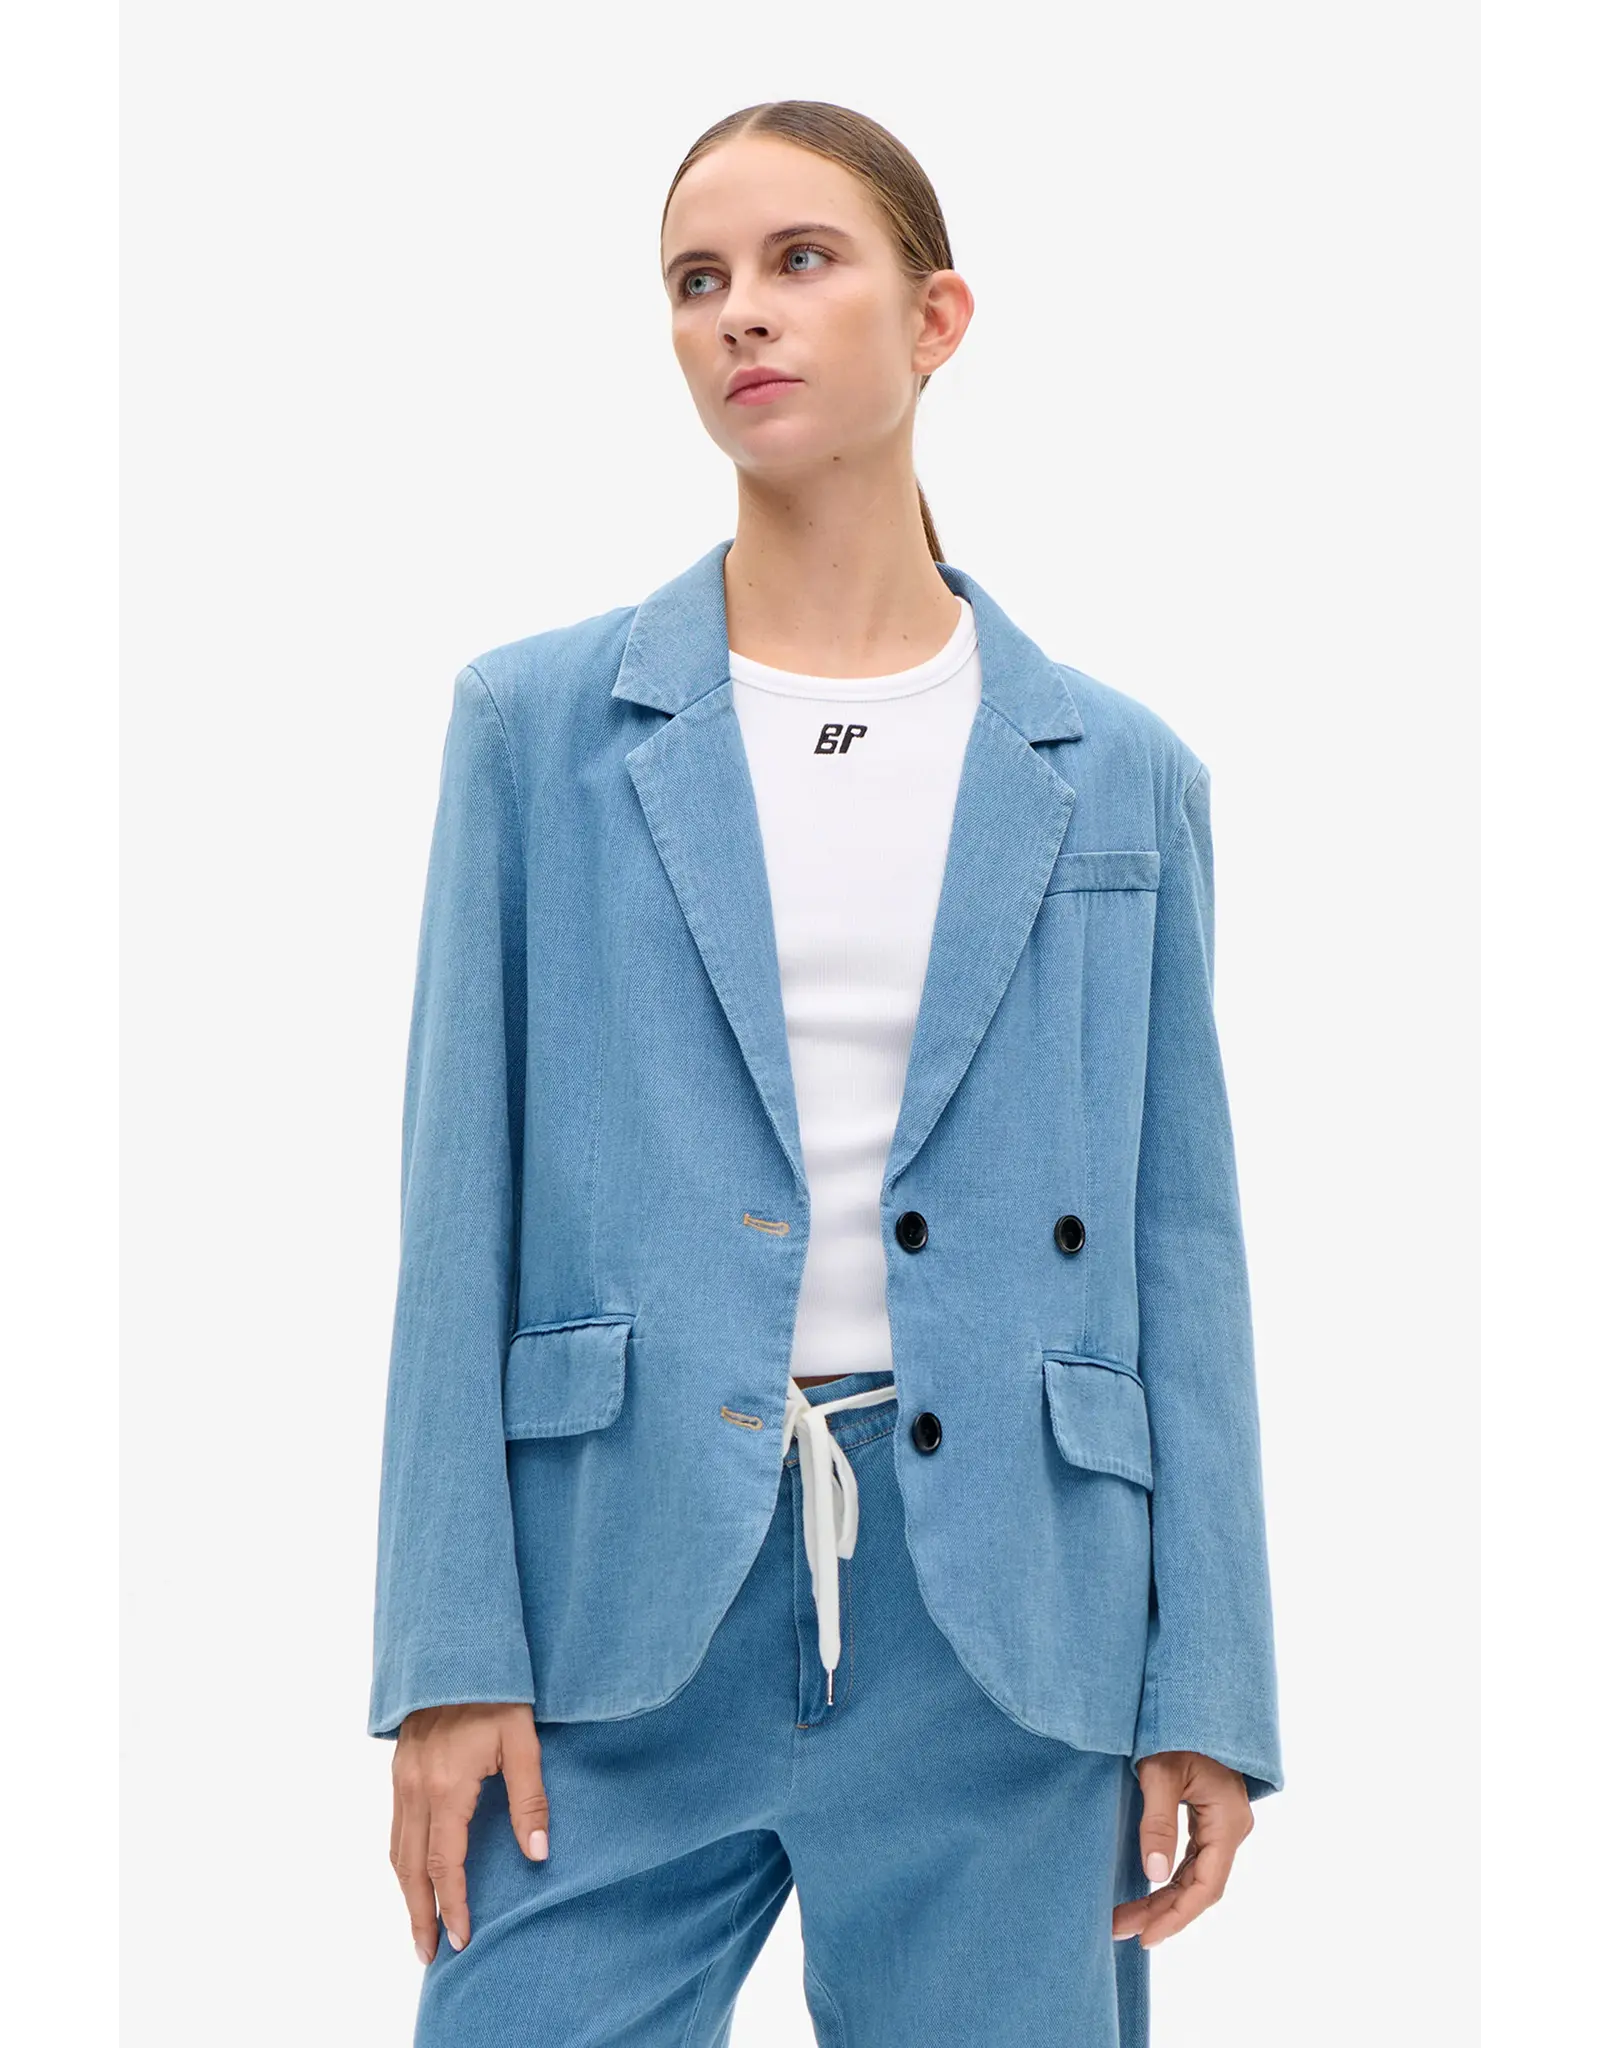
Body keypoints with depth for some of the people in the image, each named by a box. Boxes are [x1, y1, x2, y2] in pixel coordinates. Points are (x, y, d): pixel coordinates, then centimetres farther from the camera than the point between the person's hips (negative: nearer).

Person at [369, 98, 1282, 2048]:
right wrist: (451, 1650, -4)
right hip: (625, 1589, 0)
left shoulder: (1116, 777, 7)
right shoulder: (540, 722, 5)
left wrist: (1206, 1693, 0)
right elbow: (462, 1197, 2)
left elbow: (1181, 1240, 6)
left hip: (1000, 1613, 1)